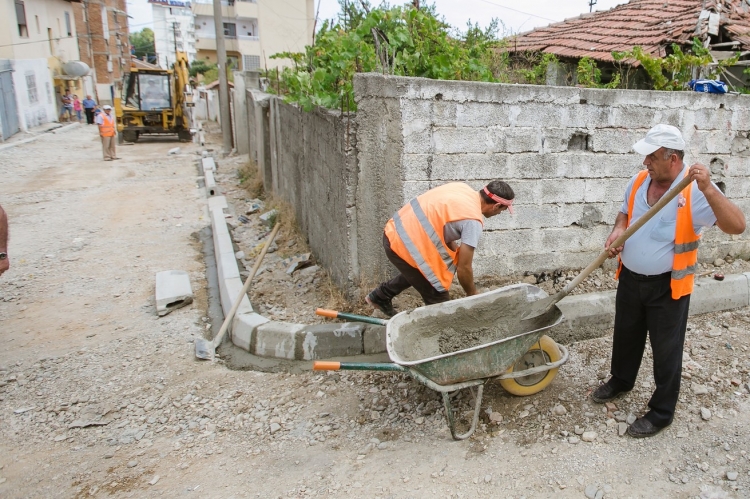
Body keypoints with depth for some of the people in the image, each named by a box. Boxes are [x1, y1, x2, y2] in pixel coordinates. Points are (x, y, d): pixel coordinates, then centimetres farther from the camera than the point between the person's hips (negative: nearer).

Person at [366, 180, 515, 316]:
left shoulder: (462, 188, 8)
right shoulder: (473, 221, -15)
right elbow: (463, 268, -11)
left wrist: (456, 252, 15)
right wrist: (473, 296, 6)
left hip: (394, 232, 9)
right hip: (404, 246, -9)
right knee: (439, 301, 3)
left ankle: (380, 297, 42)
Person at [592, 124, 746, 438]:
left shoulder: (694, 191, -21)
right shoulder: (639, 181, -3)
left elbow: (737, 226, -30)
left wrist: (708, 190, -42)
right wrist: (618, 231, -8)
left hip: (667, 286, -6)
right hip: (630, 278, 6)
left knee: (666, 350, 9)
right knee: (626, 336, 23)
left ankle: (662, 412, 26)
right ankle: (620, 380, 48)